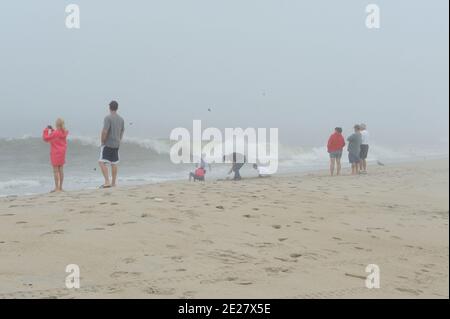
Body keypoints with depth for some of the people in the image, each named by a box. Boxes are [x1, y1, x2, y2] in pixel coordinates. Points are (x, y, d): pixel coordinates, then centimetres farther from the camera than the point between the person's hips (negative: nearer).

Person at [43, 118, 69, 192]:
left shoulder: (55, 133, -18)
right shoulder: (64, 133, 4)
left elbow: (46, 138, -12)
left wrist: (46, 130, -1)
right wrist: (52, 129, 18)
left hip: (55, 153, -7)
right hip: (62, 153, 7)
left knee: (56, 171, -4)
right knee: (61, 170, 10)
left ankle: (57, 188, -5)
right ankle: (60, 187, 13)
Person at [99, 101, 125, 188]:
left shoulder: (108, 118, -13)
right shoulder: (121, 119, 10)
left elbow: (105, 132, -20)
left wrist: (102, 142, -9)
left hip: (107, 144, -7)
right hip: (116, 144, 7)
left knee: (102, 162, -6)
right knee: (114, 163, 12)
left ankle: (107, 182, -17)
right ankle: (113, 183, 16)